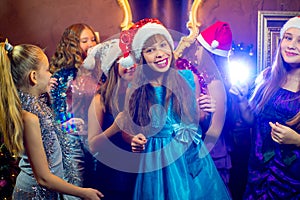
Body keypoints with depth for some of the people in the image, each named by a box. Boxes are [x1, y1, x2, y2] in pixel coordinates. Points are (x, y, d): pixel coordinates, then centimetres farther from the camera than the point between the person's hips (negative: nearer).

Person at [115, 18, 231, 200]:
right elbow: (131, 131, 3)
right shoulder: (135, 89, -8)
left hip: (192, 156, 2)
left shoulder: (189, 78, -3)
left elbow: (196, 119, 10)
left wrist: (206, 111, -10)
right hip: (156, 161, -2)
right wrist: (136, 142, -17)